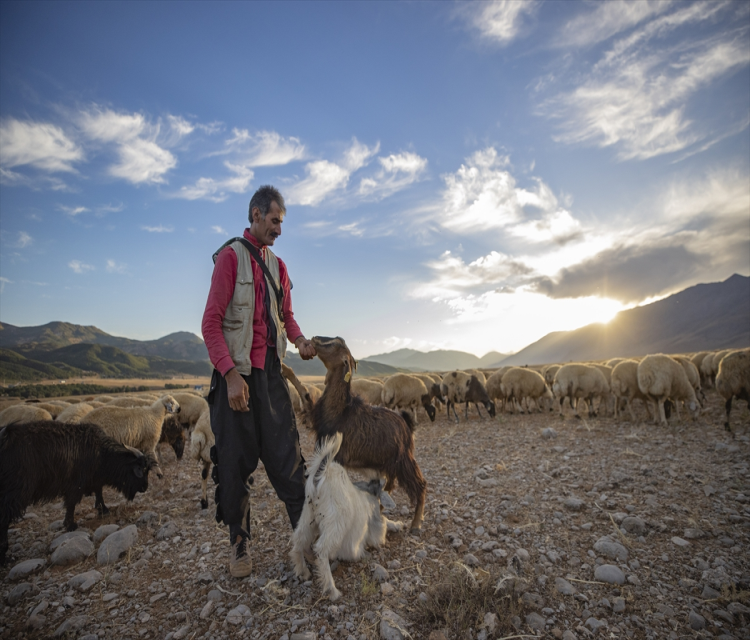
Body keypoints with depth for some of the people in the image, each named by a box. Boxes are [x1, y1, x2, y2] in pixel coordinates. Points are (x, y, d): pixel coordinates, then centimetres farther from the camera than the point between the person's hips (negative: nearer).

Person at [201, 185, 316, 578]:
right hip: (236, 373, -5)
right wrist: (230, 374, -20)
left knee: (286, 453, 7)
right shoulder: (230, 256, -5)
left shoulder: (277, 265, 15)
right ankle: (239, 546, 20)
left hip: (271, 371, 5)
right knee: (235, 460, 5)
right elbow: (211, 322, -11)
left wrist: (299, 339, -2)